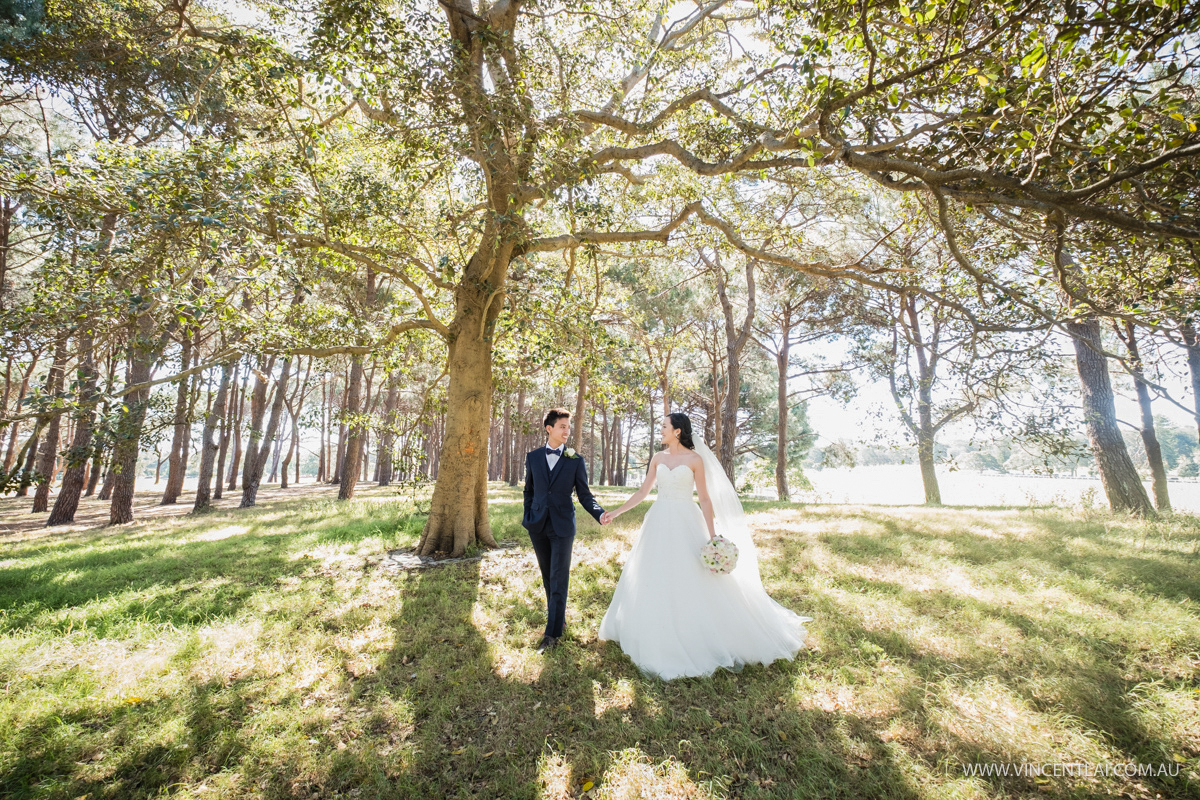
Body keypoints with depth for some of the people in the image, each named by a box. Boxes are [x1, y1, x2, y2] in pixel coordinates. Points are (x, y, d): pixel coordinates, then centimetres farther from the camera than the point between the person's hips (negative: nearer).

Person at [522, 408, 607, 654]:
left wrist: (600, 514, -18)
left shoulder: (575, 461, -2)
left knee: (558, 578, -2)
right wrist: (527, 517, 7)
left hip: (562, 526, -2)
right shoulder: (533, 457, 4)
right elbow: (529, 490, 13)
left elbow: (584, 495, -2)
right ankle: (556, 611, 33)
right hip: (538, 525, 3)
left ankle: (553, 633, 4)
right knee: (547, 574, 14)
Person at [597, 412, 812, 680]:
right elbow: (643, 492, 9)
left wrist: (712, 535, -10)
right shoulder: (658, 458, 6)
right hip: (660, 524, 5)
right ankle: (659, 638, 27)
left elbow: (705, 498, -5)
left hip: (686, 524, -4)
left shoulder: (695, 459, -6)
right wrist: (616, 512, 5)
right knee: (656, 580, 10)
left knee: (693, 581, -1)